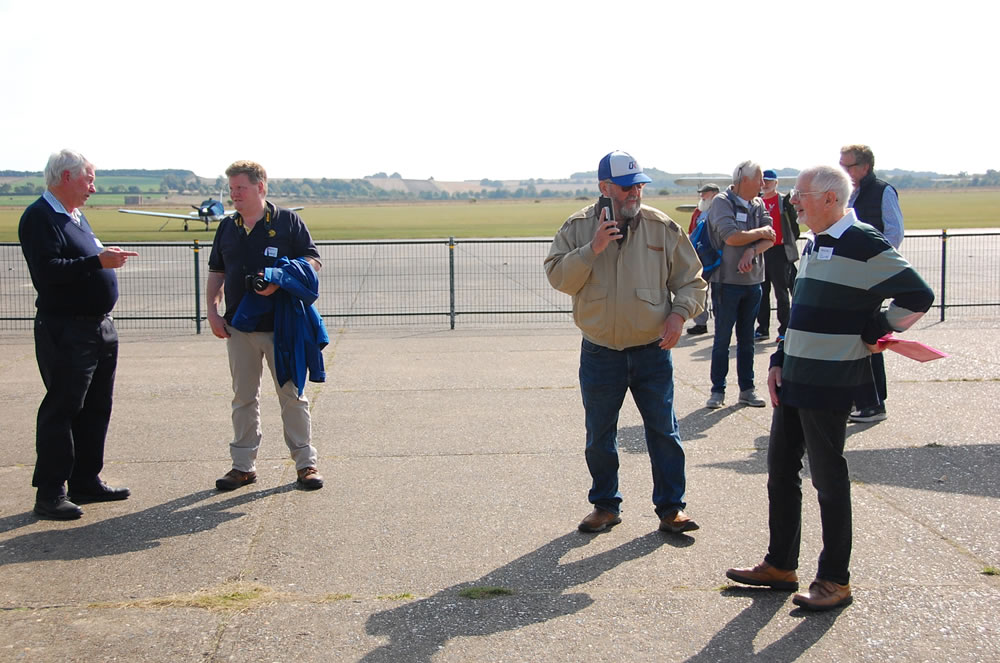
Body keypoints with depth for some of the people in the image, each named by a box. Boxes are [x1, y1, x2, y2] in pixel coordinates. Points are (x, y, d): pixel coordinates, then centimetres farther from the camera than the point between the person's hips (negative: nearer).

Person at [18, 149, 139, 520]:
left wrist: (109, 257, 10)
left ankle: (86, 482, 24)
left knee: (96, 409, 14)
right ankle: (49, 494, 2)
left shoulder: (76, 216, 17)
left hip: (100, 326, 10)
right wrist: (97, 261, -27)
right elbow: (47, 270, -25)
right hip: (65, 332, -10)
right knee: (61, 410, -5)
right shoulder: (40, 217, -12)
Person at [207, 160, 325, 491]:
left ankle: (305, 462, 12)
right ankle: (243, 465, 18)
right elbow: (217, 273, 17)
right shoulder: (226, 227, 12)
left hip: (282, 325, -4)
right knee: (243, 398, 10)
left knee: (292, 395, 2)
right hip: (239, 327, 4)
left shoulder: (288, 221, -2)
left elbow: (313, 262, -4)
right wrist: (212, 311, 5)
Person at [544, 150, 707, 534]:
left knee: (663, 431, 5)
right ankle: (605, 506, 27)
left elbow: (691, 279, 5)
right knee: (599, 436, 11)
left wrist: (679, 313, -11)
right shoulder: (578, 228, -1)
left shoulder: (662, 227, -1)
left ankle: (670, 507, 18)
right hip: (599, 353, 0)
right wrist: (592, 250, -20)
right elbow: (558, 277, -8)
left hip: (652, 351, 0)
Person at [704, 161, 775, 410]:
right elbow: (731, 237, -22)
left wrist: (752, 251, -19)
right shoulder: (722, 202, -10)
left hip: (753, 280, 5)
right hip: (727, 281, -5)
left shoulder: (758, 205, 9)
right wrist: (760, 233, -8)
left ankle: (747, 389, 20)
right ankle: (717, 390, 11)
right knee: (722, 339, 2)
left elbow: (770, 238, 0)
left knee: (747, 339, 12)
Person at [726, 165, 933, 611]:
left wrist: (872, 336, -10)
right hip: (794, 379, 9)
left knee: (828, 477, 0)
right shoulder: (813, 245, 14)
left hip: (829, 384, -9)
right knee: (780, 471, 14)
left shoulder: (863, 244, -15)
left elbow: (918, 297, -17)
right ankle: (780, 565, 26)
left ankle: (835, 580, 13)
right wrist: (779, 361, 13)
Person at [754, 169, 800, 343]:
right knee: (761, 292, 7)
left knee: (781, 292, -1)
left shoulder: (784, 201, 0)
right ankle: (763, 329, 13)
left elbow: (794, 222, -1)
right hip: (760, 251, 5)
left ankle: (784, 329, 4)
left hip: (779, 251, -5)